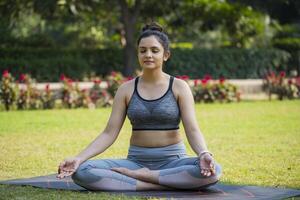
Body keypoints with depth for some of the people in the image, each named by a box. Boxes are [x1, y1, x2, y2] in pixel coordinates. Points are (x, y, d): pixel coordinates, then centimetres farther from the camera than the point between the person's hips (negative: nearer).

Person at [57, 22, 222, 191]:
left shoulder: (179, 87, -2)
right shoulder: (126, 89, 4)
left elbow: (192, 130, -11)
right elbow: (109, 134, 0)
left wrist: (204, 154, -34)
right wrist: (79, 158, -15)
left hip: (172, 161, -1)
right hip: (137, 161, 2)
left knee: (212, 171, -35)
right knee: (81, 172, -25)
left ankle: (136, 176, -23)